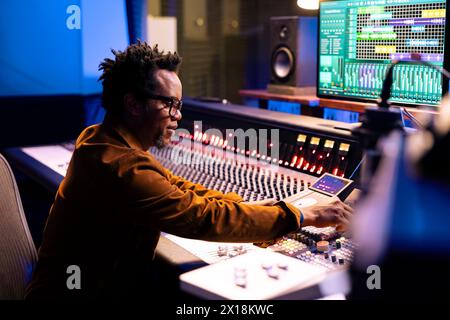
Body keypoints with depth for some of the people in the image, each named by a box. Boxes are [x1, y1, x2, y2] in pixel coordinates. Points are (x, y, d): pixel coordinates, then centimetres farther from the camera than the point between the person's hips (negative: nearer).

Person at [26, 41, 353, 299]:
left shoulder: (102, 140, 2)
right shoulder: (120, 166, -28)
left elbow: (175, 186, 6)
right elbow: (205, 218, -30)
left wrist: (246, 205, -4)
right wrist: (304, 216, -23)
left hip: (101, 281, 8)